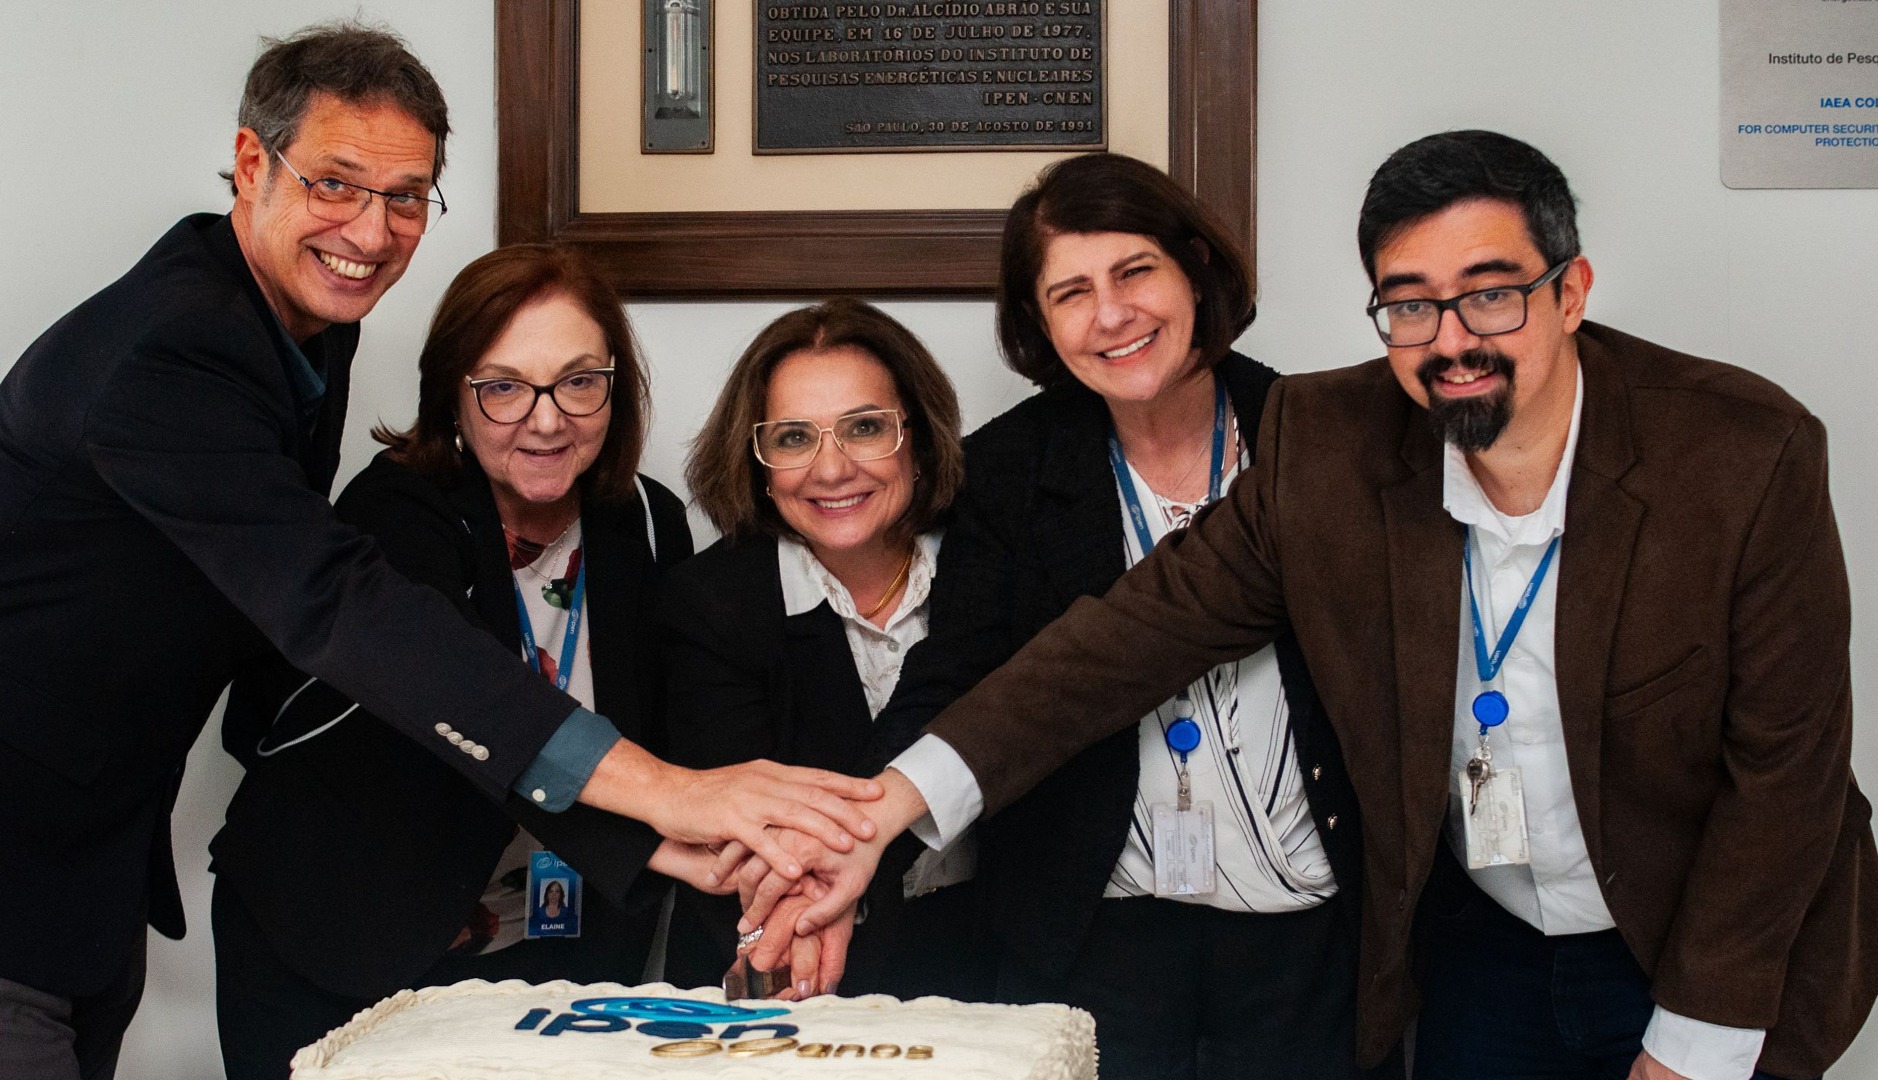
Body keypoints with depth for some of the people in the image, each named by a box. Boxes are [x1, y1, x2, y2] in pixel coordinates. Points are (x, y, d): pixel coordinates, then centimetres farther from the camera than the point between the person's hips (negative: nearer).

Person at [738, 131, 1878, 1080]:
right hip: (1476, 941, 2)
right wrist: (889, 802, -24)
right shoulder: (1326, 443, -13)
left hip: (1713, 956, -2)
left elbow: (1785, 765, -15)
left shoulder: (1750, 454, -20)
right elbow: (1144, 625, -14)